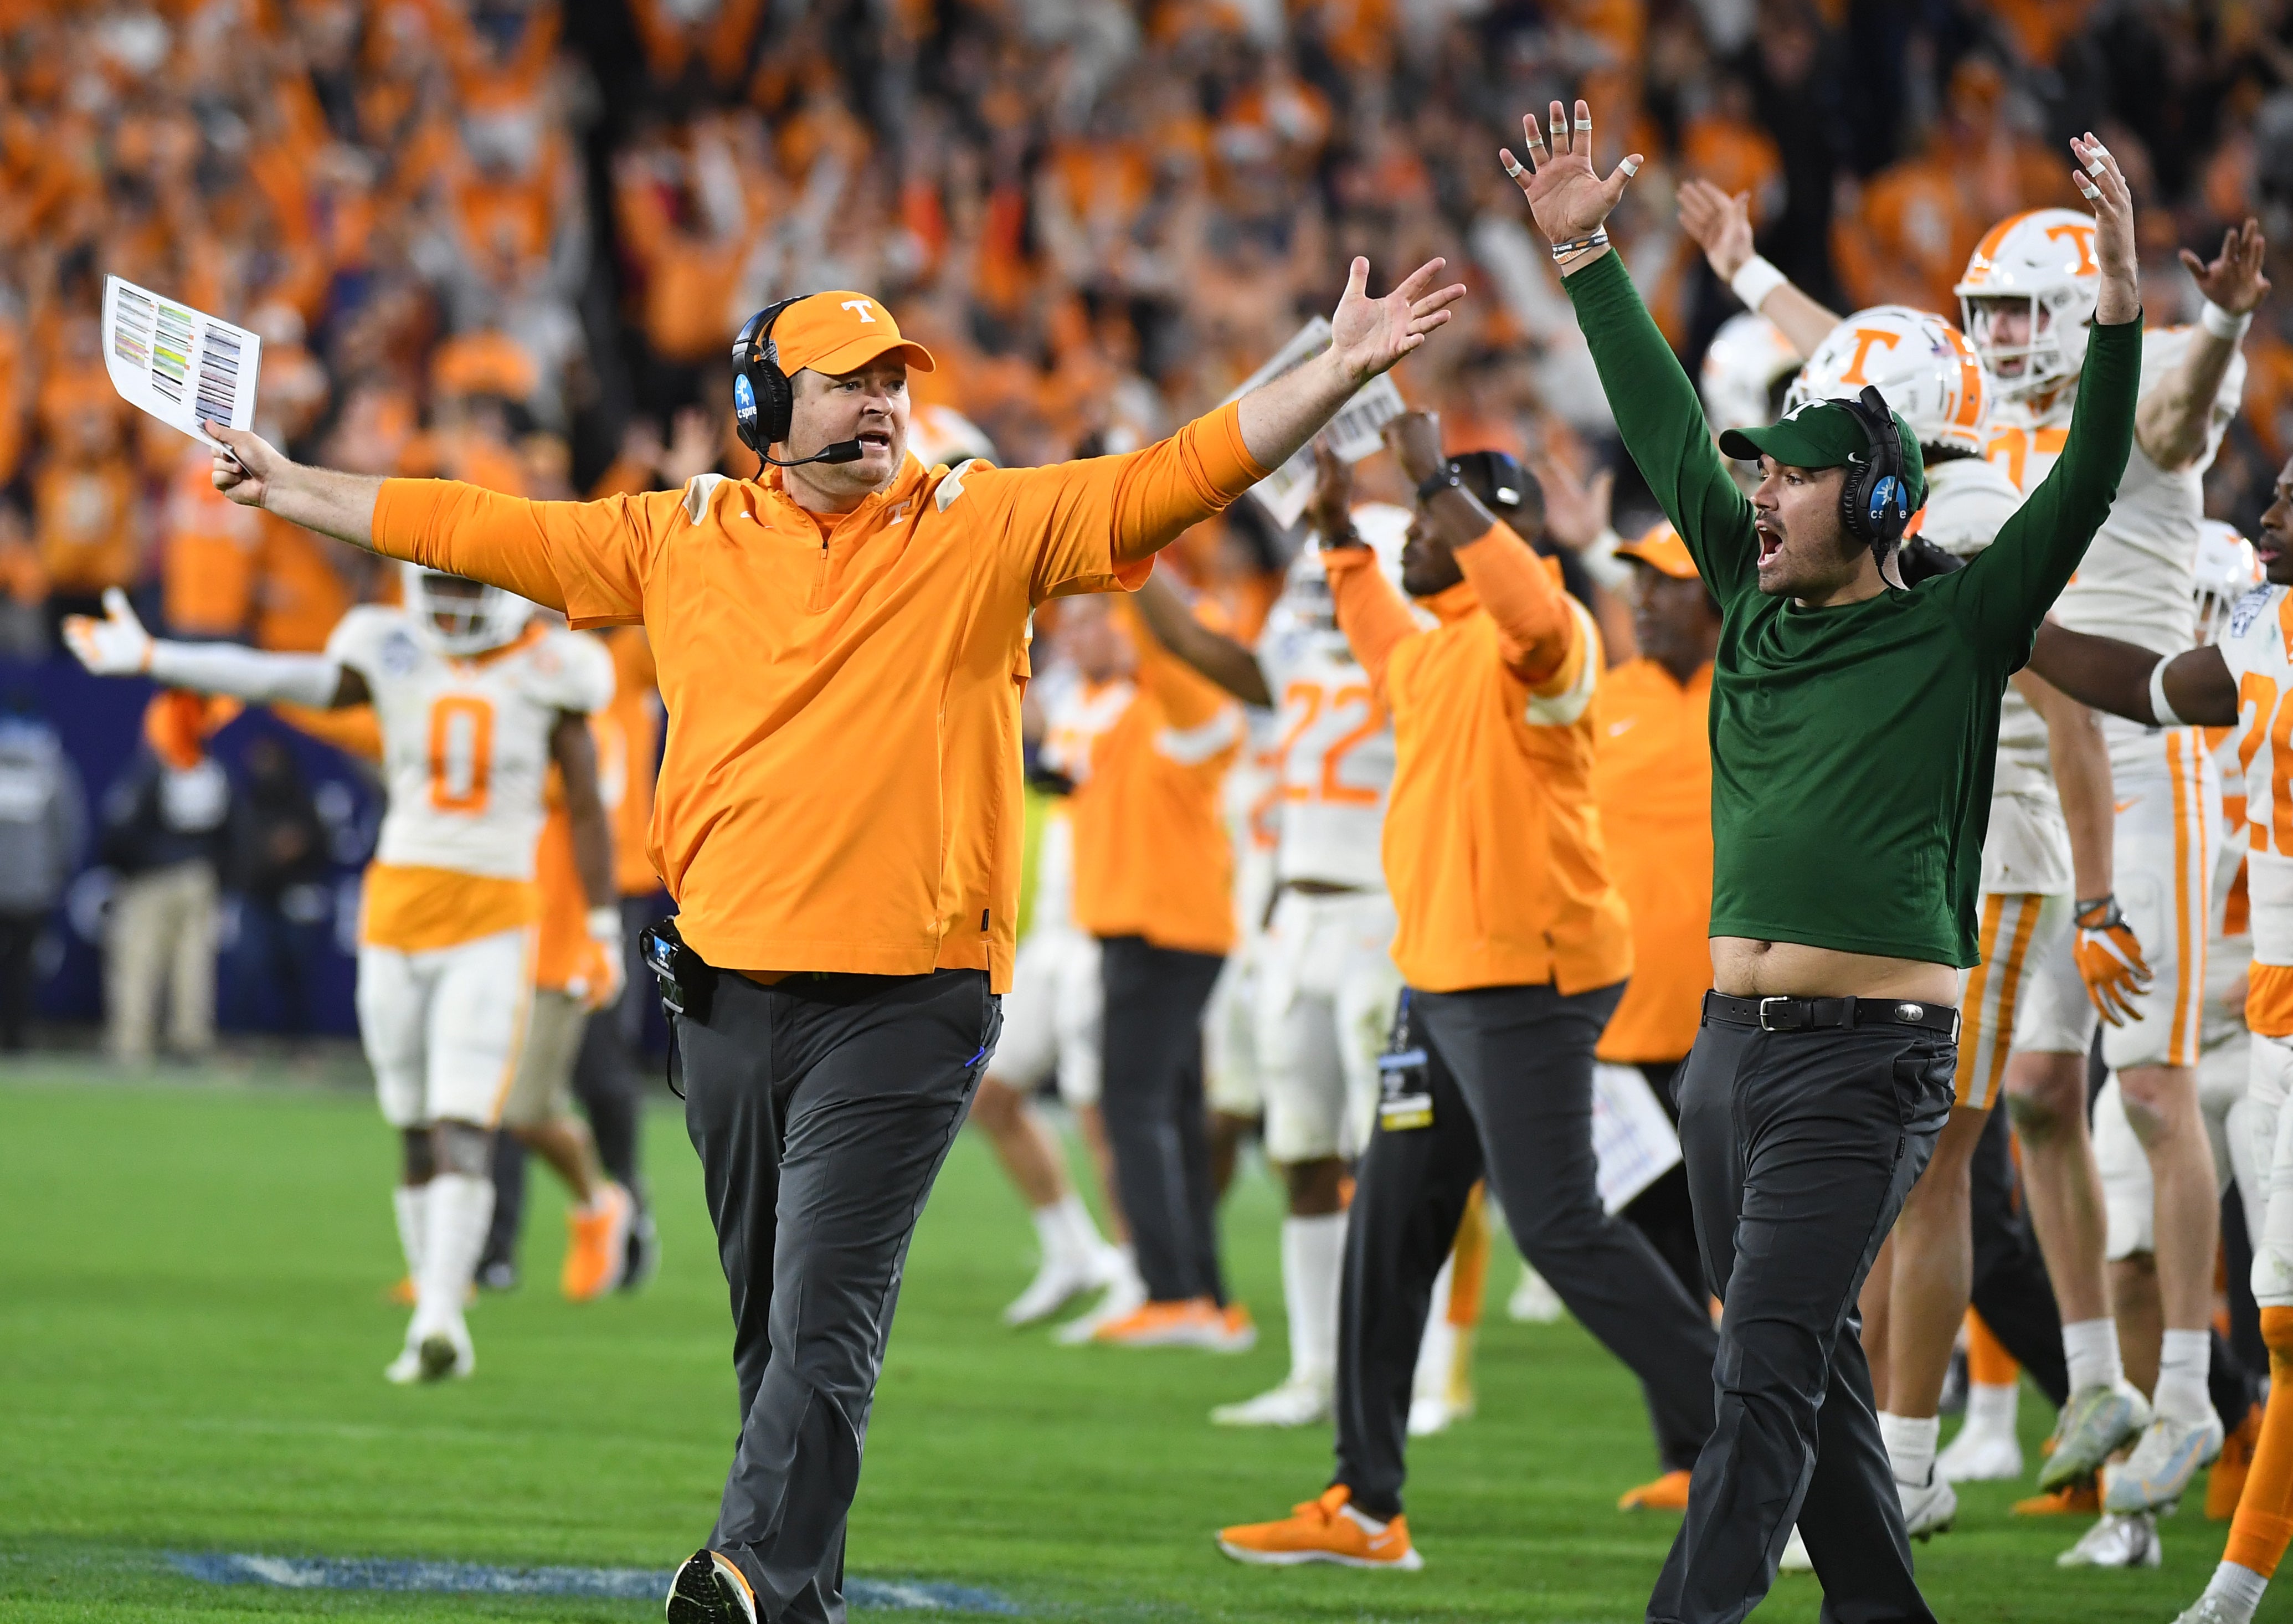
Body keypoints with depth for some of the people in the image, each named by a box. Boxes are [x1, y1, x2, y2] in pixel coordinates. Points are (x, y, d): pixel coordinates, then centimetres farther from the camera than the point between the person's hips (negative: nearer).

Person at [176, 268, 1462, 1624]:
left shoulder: (986, 529, 2)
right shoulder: (681, 540, 9)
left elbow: (1179, 478, -4)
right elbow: (472, 530, 16)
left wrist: (1340, 371, -15)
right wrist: (291, 488, 20)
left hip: (905, 1002, -4)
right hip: (733, 992, 4)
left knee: (826, 1317, -16)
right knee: (771, 1326, 9)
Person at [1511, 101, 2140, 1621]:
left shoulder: (1954, 634, -3)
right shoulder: (1758, 610, 13)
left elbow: (2085, 489, -12)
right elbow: (1669, 432, 19)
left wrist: (2120, 303, -23)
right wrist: (1588, 256, 21)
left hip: (1865, 1061, -7)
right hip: (1731, 1042, 7)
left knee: (1765, 1385, -13)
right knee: (1811, 1372, 11)